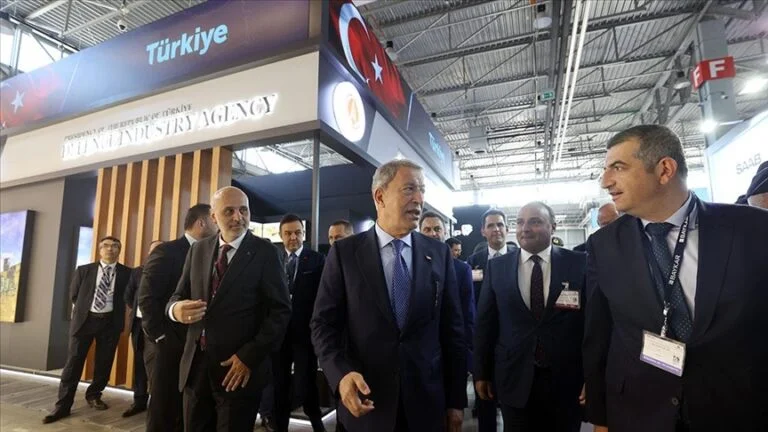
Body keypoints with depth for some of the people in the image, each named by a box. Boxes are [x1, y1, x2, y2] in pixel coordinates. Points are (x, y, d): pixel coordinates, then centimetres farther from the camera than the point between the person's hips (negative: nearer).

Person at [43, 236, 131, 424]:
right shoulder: (84, 270, 5)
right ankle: (63, 405, 12)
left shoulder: (126, 273, 1)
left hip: (110, 322, 0)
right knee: (74, 362, 2)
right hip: (85, 319, 0)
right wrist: (82, 310, 13)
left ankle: (93, 395, 30)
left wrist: (118, 312, 0)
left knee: (104, 363, 9)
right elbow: (73, 295, 13)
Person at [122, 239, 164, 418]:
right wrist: (137, 309, 9)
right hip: (139, 322, 5)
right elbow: (128, 295, 16)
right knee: (140, 362, 13)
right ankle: (139, 401, 24)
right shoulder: (138, 271, 9)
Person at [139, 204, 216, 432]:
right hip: (167, 344, -6)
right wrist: (160, 336, -14)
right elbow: (147, 298, -14)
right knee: (163, 408, 6)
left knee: (186, 409, 13)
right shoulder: (166, 251, -10)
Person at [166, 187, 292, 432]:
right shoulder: (197, 250, 7)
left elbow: (281, 310, -10)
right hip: (195, 365, 4)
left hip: (239, 367, -4)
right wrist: (176, 309, -14)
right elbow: (178, 296, 10)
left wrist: (249, 357, -15)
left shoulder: (264, 251, -8)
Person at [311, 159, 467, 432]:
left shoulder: (439, 253, -1)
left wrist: (456, 400, 3)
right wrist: (341, 373, -20)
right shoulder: (344, 252, -6)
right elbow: (324, 324, -4)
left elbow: (452, 329, 1)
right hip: (366, 401, -1)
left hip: (426, 402, 2)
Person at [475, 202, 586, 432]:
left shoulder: (579, 264, -4)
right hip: (514, 378, 1)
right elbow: (485, 322, 2)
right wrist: (482, 373, 3)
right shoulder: (497, 267, 0)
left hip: (566, 380, 0)